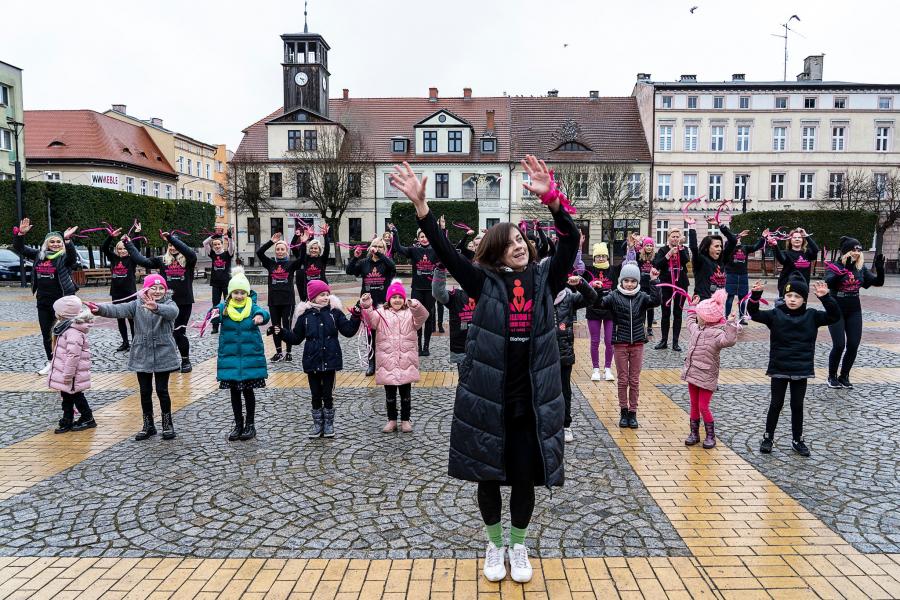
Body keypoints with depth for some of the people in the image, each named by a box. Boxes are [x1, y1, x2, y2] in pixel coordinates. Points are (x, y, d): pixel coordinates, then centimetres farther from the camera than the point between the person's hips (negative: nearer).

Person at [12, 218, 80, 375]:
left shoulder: (65, 257, -9)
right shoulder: (39, 255, 7)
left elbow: (73, 255, -30)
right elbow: (19, 248, 9)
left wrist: (67, 240, -45)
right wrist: (21, 233, -8)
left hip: (61, 301, -6)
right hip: (43, 301, 6)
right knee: (45, 333, 15)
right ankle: (51, 362, 29)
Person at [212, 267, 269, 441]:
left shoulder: (252, 307, -4)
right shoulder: (224, 307, -1)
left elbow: (263, 313, -25)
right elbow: (216, 316, -21)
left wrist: (261, 316, -49)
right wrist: (215, 316, -45)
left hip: (250, 357, -2)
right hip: (229, 357, 2)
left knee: (248, 391, 6)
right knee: (234, 391, 11)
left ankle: (250, 425, 21)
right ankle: (238, 424, 25)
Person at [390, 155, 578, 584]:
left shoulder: (544, 279, 4)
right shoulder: (484, 282, -2)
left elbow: (571, 242, -7)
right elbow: (446, 253, -11)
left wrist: (552, 198, -21)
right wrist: (420, 205, -23)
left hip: (533, 399, 1)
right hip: (487, 396, -1)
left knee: (525, 475, 12)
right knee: (488, 473, 12)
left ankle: (518, 545, 35)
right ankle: (494, 544, 35)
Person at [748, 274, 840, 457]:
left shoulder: (811, 316, -1)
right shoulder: (776, 314, -5)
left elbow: (834, 316, -8)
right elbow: (754, 313, -14)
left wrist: (825, 297, -21)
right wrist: (756, 295, -29)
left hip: (801, 370, 1)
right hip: (779, 369, -1)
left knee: (797, 405, 11)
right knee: (776, 404, 8)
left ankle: (798, 440, 26)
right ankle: (768, 437, 22)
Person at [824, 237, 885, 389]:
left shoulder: (861, 268, 4)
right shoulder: (835, 266, -11)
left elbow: (878, 282, 1)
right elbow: (829, 283, -29)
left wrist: (880, 269, -17)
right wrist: (845, 270, -40)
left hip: (854, 311, 5)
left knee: (853, 345, 2)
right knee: (839, 345, -9)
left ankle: (844, 376, 17)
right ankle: (832, 376, 9)